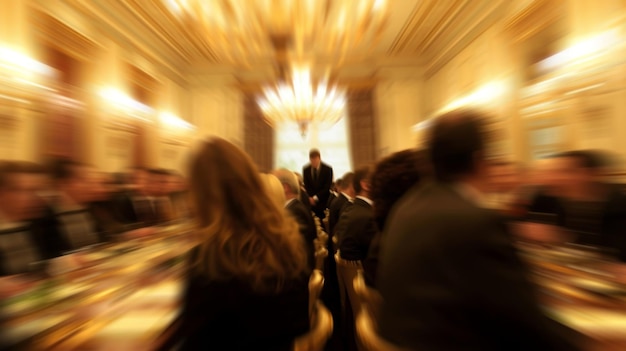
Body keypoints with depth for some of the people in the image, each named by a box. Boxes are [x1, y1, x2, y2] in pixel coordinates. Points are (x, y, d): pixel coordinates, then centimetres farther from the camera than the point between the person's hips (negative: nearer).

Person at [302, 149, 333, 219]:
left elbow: (327, 187, -8)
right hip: (311, 201, 2)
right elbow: (306, 186, 4)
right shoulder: (305, 169, 0)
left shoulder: (328, 169, -7)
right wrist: (310, 198, -10)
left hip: (324, 201, -1)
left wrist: (316, 197, -13)